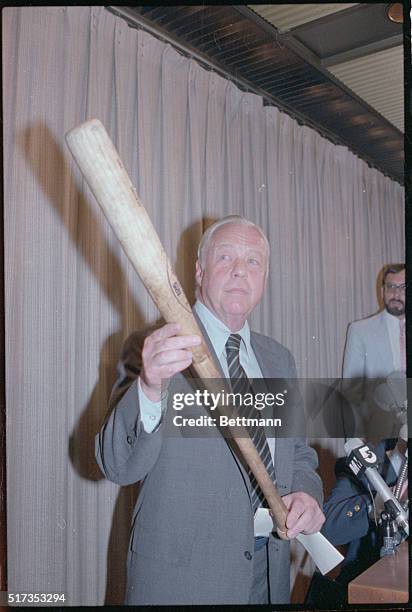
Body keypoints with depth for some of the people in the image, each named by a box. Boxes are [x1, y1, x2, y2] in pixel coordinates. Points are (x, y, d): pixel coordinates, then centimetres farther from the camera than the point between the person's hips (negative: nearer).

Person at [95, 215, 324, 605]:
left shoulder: (279, 360, 6)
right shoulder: (151, 350, -13)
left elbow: (299, 452, 14)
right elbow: (117, 466, -22)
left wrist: (307, 493, -8)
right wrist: (149, 388, -40)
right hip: (181, 574, -5)